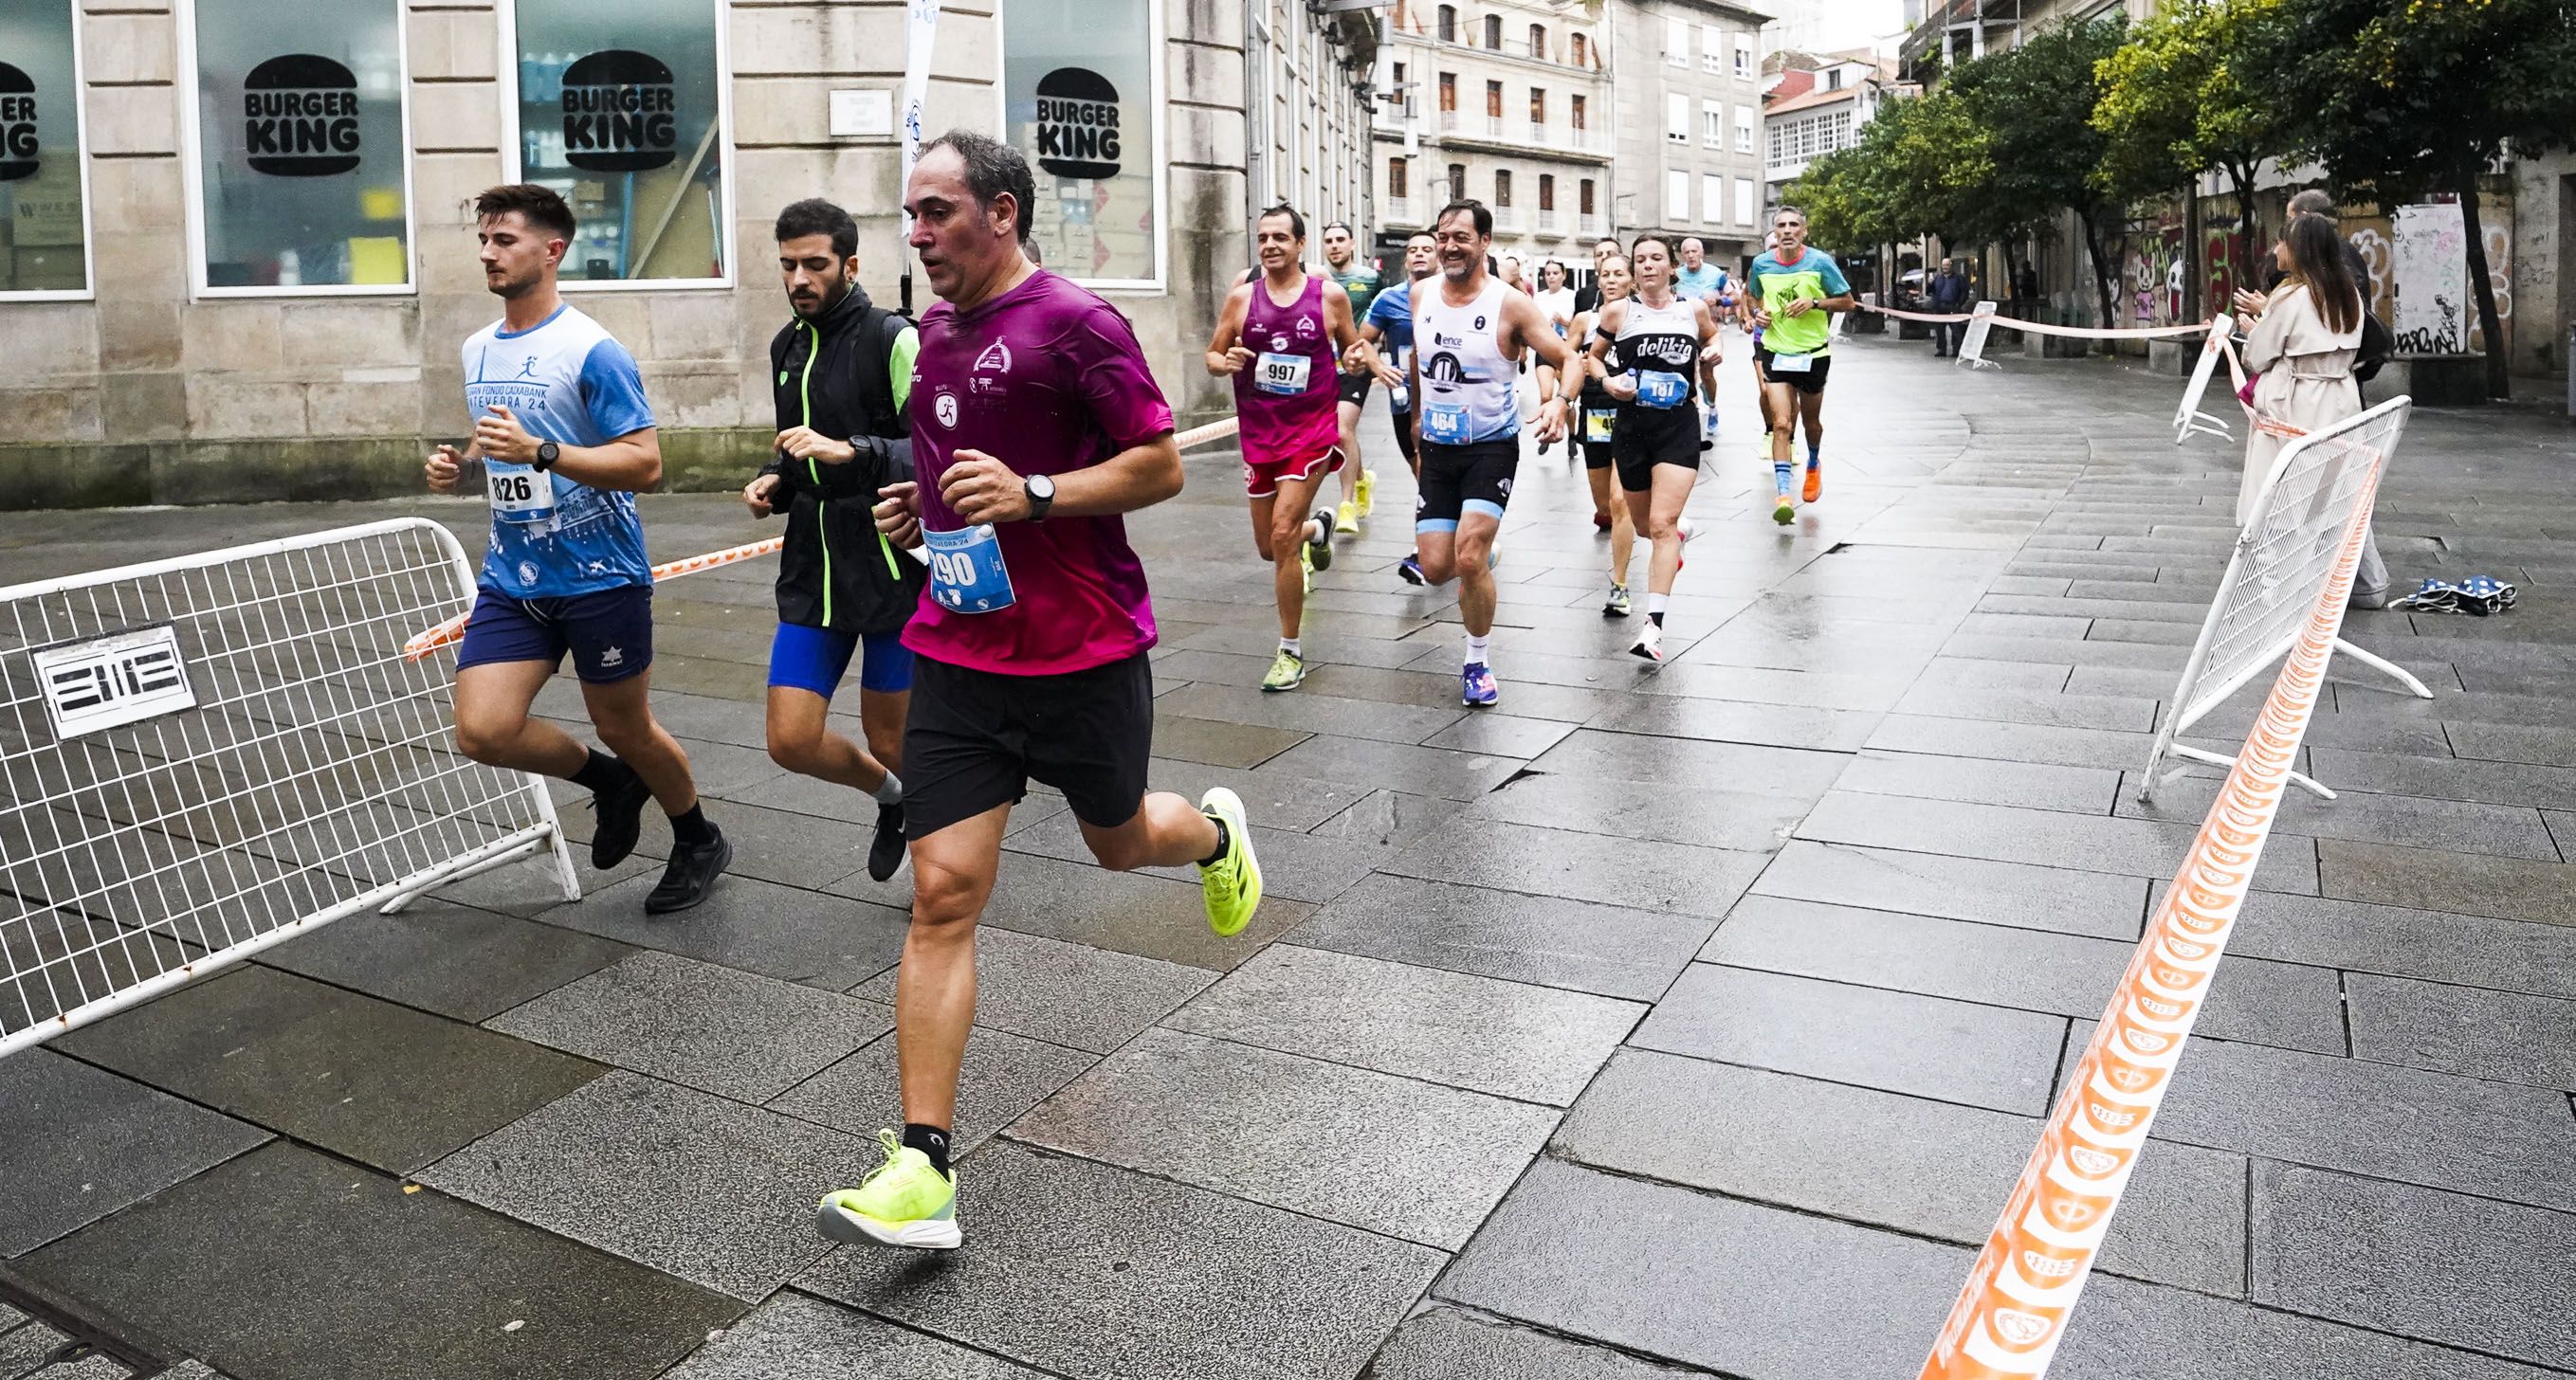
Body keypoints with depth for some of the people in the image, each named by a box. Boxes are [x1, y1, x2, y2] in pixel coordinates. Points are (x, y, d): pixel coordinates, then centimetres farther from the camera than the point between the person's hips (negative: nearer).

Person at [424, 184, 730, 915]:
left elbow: (645, 463, -19)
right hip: (511, 578, 6)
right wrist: (458, 465, 3)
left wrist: (539, 451, -28)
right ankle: (610, 782, 22)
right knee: (483, 731, -7)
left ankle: (699, 841, 34)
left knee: (625, 730, 8)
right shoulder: (478, 350, 10)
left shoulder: (592, 350, -13)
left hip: (600, 578, -6)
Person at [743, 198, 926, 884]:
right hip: (812, 572, 6)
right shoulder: (786, 347, 12)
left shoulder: (893, 339, -11)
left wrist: (850, 452, -28)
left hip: (892, 568, -6)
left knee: (891, 741, 5)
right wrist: (775, 480, 6)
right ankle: (890, 797, 33)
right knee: (791, 742, 2)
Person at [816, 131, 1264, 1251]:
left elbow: (1161, 466, -11)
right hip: (959, 647, 5)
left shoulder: (1075, 322, -11)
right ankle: (922, 1168, -3)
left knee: (1120, 841, 17)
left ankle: (1215, 832, 55)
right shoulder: (934, 330, 12)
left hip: (1086, 651, -5)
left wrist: (1033, 494, -23)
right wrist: (922, 507, 9)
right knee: (943, 893, -5)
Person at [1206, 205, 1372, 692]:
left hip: (1312, 430, -4)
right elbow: (1212, 355, 9)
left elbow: (1353, 347, 11)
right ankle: (1317, 528, 50)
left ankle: (1291, 653, -3)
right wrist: (1226, 363, -15)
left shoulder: (1329, 295, -2)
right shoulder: (1242, 298, 2)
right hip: (1259, 434, 4)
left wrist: (1360, 357, -13)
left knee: (1282, 536, -16)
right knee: (1269, 548, 12)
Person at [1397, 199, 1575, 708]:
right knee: (1436, 569, -1)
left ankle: (1478, 662, 5)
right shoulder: (1421, 297, 2)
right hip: (1437, 448, 4)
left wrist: (1558, 400, -30)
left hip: (1491, 447, -4)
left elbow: (1569, 360, -10)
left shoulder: (1510, 304, -12)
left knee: (1469, 559, -17)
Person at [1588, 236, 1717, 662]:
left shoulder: (1694, 309, 3)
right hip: (1632, 426, 2)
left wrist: (1712, 355, 1)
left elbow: (1711, 339, 23)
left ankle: (1654, 625, -17)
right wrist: (1608, 382, -9)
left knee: (1661, 524, -16)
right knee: (1642, 523, 16)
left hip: (1679, 425, -2)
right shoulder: (1619, 312, 0)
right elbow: (1592, 356, 10)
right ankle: (1681, 530, 55)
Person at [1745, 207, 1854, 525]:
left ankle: (1814, 466, 49)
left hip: (1813, 353, 0)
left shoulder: (1820, 262, -8)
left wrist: (1814, 302, -18)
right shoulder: (1761, 264, -1)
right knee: (1781, 423, -13)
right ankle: (1783, 496, -19)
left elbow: (1847, 301, -2)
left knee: (1811, 421, 17)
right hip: (1775, 352, 0)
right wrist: (1758, 312, -3)